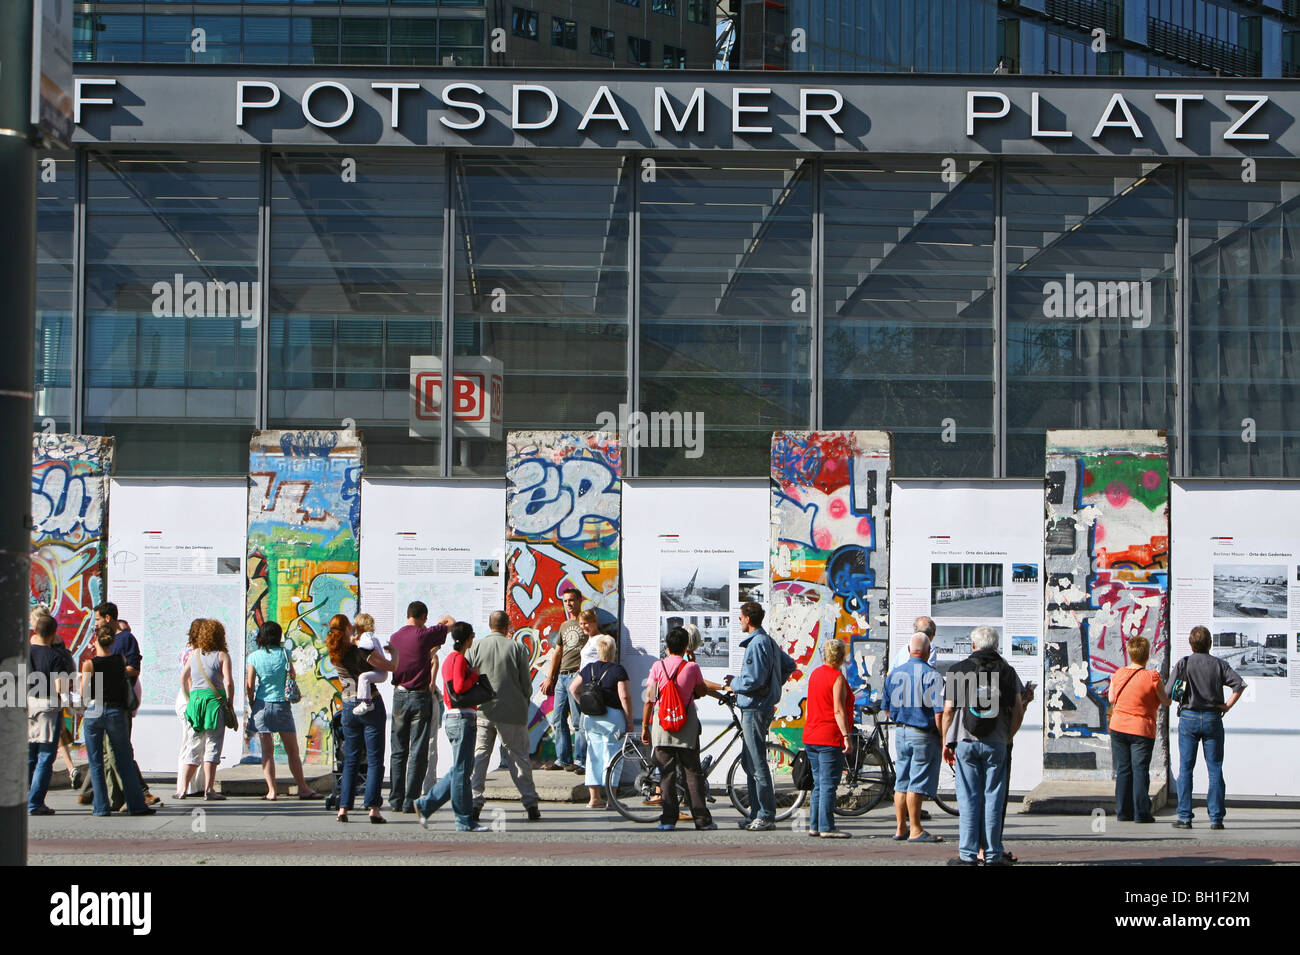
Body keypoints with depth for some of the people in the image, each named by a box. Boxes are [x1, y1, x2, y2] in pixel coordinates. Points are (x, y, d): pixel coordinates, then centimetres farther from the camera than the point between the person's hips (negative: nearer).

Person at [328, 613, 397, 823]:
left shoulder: (335, 655, 1)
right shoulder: (362, 651, -15)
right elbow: (391, 666, -12)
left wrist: (353, 640, 24)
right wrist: (395, 651, 5)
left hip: (349, 707, 5)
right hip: (371, 705, -5)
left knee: (350, 759, 12)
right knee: (374, 760, -1)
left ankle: (344, 807, 6)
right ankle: (373, 808, -9)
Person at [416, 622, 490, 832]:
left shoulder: (449, 659, 18)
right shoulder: (459, 658, -11)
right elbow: (459, 687, -23)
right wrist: (475, 675, -9)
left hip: (452, 716, 10)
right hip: (462, 718, -10)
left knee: (460, 769, 13)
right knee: (462, 770, -4)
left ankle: (425, 804, 13)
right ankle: (465, 821, 0)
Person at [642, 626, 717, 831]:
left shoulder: (658, 666, -3)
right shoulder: (692, 667, -5)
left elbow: (649, 700, -3)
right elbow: (702, 691, 9)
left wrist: (645, 726, 4)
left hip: (662, 725, 1)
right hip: (687, 726, -1)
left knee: (666, 773, 5)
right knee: (693, 772, 5)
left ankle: (668, 819, 2)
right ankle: (702, 819, 5)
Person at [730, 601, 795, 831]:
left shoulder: (757, 644, -17)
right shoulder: (768, 641, 15)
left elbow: (753, 681, -23)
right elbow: (789, 665, 25)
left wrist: (734, 683, -5)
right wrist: (774, 685, 21)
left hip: (755, 709, -11)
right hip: (754, 708, 11)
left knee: (757, 765, -7)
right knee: (749, 763, 15)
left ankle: (766, 816, -5)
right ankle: (757, 814, 18)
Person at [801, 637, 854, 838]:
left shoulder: (815, 674, 12)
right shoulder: (837, 678, -12)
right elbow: (838, 710, -18)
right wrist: (846, 736, -18)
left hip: (811, 738, 8)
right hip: (830, 738, -8)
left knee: (819, 784, 14)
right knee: (829, 784, -6)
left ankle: (814, 825, 14)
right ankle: (826, 827, -7)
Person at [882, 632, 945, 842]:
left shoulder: (894, 674, 6)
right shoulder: (931, 675, -14)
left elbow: (886, 708, 14)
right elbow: (939, 712, -17)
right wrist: (944, 739, -11)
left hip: (901, 733, 6)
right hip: (924, 735, -6)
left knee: (902, 782, 13)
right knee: (918, 783, -3)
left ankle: (901, 828, 18)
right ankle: (915, 830, -1)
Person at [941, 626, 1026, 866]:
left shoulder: (959, 670, 1)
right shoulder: (1007, 671, 5)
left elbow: (948, 709, -2)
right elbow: (1018, 710, 2)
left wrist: (946, 742, 5)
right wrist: (1008, 737, 13)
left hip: (966, 740, -1)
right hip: (996, 743, 1)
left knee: (969, 798, 2)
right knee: (993, 797, 5)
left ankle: (968, 854, 2)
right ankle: (992, 853, 5)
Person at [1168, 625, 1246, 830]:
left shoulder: (1183, 664, 0)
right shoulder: (1219, 664, 3)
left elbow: (1169, 692, -7)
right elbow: (1240, 684, -8)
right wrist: (1228, 705, -1)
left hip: (1189, 718, -1)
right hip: (1213, 719, 1)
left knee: (1185, 769, 3)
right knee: (1215, 769, 5)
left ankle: (1185, 817, -1)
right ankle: (1216, 818, 1)